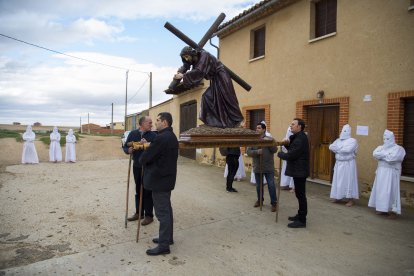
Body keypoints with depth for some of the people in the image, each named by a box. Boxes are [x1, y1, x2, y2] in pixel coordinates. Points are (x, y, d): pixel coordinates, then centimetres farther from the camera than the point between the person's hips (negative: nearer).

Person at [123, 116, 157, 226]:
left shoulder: (153, 135, -8)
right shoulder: (132, 134, 4)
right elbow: (125, 147, 8)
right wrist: (128, 150, -13)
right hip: (136, 166, 4)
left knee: (147, 192, 4)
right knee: (138, 191, 15)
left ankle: (149, 215, 18)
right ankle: (139, 213, 31)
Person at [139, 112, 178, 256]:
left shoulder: (161, 138, -21)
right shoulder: (172, 136, 11)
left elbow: (145, 158, -17)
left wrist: (142, 160, 4)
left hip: (159, 179, -10)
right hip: (167, 177, 10)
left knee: (162, 212, -2)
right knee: (166, 209, 18)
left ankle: (164, 245, 8)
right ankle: (167, 237, 31)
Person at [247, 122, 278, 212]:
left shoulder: (270, 139, -1)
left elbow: (275, 150, -10)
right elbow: (248, 151, -4)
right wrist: (257, 152, -21)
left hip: (268, 167, -2)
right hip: (257, 167, 3)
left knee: (271, 185, -1)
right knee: (259, 185, 15)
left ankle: (274, 203, 12)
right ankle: (259, 200, 34)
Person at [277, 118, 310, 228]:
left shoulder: (300, 139, -20)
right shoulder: (298, 137, 14)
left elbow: (290, 155, -23)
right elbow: (293, 150, 15)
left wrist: (280, 154, -6)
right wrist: (287, 143, 0)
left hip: (299, 171, -10)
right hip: (298, 170, 10)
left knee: (300, 195, -3)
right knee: (300, 194, 18)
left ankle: (302, 220, 5)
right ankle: (300, 215, 29)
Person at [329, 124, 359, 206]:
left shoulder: (352, 140, -6)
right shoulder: (338, 140, 12)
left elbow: (348, 149, -22)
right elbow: (331, 147, -2)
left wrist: (338, 149, -8)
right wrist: (342, 149, -13)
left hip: (348, 164, -5)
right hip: (339, 163, 6)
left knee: (349, 180, -3)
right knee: (338, 180, 8)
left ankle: (351, 199, 3)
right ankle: (338, 197, 19)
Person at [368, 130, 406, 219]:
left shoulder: (398, 148, -4)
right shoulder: (381, 147, 14)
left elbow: (392, 158, -19)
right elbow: (375, 154, -4)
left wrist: (382, 155, -6)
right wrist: (386, 154, -14)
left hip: (391, 173, -6)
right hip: (381, 172, 6)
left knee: (391, 191, -6)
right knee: (380, 190, 7)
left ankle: (393, 211, 0)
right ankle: (382, 208, 15)